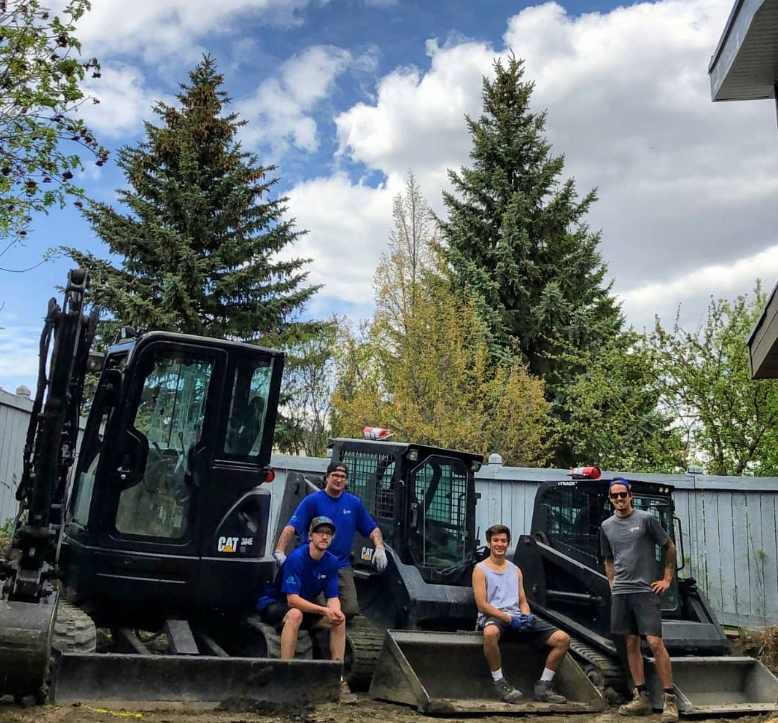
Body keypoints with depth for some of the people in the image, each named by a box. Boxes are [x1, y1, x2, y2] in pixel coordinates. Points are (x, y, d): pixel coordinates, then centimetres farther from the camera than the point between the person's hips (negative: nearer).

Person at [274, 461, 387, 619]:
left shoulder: (354, 503, 6)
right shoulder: (312, 500, -6)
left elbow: (372, 529, 11)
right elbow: (291, 527, -16)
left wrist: (380, 548, -7)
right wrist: (279, 551, -29)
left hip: (342, 566, 3)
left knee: (350, 610, -9)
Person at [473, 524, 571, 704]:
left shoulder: (515, 570, 20)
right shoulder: (481, 569, 2)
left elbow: (523, 601, 17)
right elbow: (482, 605, -7)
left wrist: (527, 616, -7)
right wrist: (509, 618, -17)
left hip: (517, 618, 6)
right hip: (493, 617, -6)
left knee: (563, 638, -11)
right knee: (491, 633, -45)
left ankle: (543, 686, -1)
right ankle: (500, 683, -23)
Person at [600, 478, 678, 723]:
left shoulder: (646, 519, -4)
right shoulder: (607, 526, 9)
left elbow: (670, 547, 3)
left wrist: (667, 579, -1)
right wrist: (612, 584, 12)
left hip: (646, 590, -4)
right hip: (620, 592, 5)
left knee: (654, 642, -10)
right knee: (631, 644, 8)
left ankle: (670, 699, -1)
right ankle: (641, 698, 15)